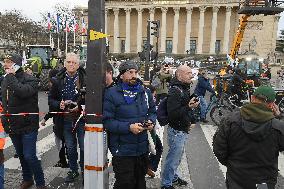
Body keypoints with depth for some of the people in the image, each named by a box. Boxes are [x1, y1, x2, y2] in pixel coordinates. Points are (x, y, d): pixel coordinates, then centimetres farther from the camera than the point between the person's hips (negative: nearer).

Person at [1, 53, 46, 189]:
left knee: (29, 156, -6)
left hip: (28, 125, -7)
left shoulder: (30, 80, -13)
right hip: (12, 126, 7)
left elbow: (23, 92, -33)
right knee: (21, 155, 20)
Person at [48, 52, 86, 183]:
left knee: (84, 147, 7)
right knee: (70, 147, 17)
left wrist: (80, 107, -20)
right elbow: (51, 99, 7)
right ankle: (73, 170, 36)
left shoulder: (85, 79, -9)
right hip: (65, 120, 3)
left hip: (81, 118, -3)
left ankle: (84, 170, 28)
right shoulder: (58, 80, 1)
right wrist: (59, 105, -12)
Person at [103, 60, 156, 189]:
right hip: (122, 150, -5)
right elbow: (107, 121, -17)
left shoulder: (145, 92, 5)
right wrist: (129, 127, -25)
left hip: (142, 148, 6)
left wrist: (151, 121, -5)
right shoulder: (111, 94, -13)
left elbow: (152, 111, 17)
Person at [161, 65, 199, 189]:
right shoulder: (175, 91, -22)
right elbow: (172, 114, -28)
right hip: (177, 131, -10)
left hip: (183, 129, 10)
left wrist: (191, 120, 17)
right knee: (174, 157, 2)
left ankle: (173, 176, 41)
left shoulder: (185, 88, 10)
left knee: (177, 155, 23)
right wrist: (189, 107, -31)